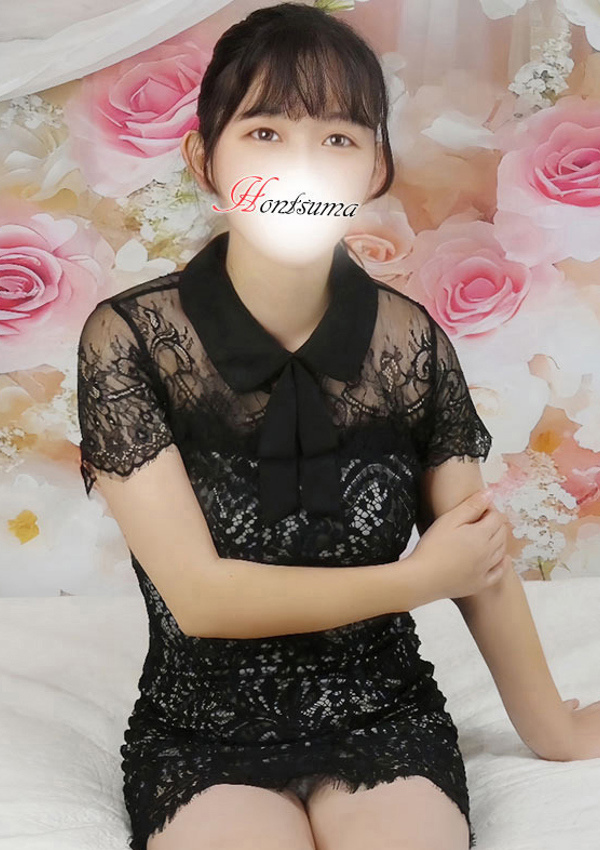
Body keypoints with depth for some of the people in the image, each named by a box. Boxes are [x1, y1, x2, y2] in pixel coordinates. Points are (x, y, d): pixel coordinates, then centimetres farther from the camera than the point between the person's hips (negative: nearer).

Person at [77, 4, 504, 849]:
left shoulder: (413, 341, -9)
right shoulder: (128, 338, -15)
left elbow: (478, 553, 3)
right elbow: (199, 595, -16)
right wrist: (420, 579, -11)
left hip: (384, 717, 2)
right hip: (201, 727, -1)